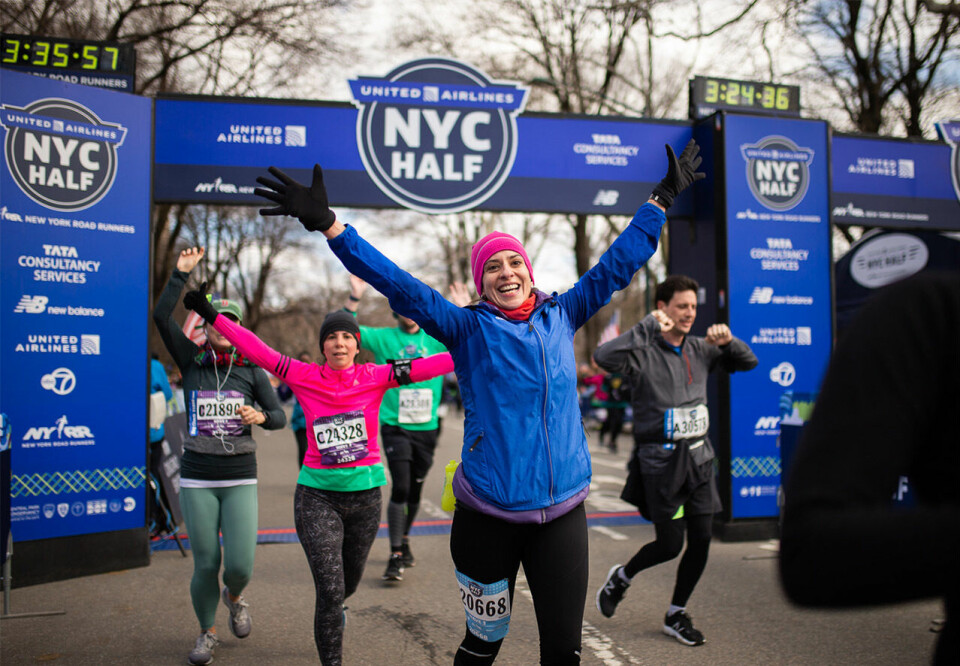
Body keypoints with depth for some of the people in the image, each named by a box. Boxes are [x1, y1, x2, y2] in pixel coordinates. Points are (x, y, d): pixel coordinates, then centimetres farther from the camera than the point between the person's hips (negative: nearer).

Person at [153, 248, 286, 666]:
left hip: (240, 479, 0)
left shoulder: (251, 370, 3)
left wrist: (261, 417, -20)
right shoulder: (192, 362, 2)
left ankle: (234, 598, 31)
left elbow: (280, 417, 1)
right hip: (197, 479, 0)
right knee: (205, 565, 2)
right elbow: (161, 318, -10)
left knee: (240, 564, -6)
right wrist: (180, 274, -15)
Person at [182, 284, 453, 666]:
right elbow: (258, 351, -5)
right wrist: (211, 316, -6)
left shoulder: (374, 377, -6)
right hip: (318, 494, -2)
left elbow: (424, 367, -11)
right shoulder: (305, 377, -6)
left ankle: (332, 609, 58)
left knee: (351, 580, 22)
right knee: (330, 589, -6)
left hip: (365, 494, 2)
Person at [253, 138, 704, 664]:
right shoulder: (467, 328, -1)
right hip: (486, 516, -2)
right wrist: (327, 224, -16)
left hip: (561, 513, 2)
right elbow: (398, 284, -9)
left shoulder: (561, 316, 7)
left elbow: (618, 264, 14)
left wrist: (663, 198, 20)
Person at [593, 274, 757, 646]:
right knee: (670, 545, -1)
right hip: (661, 461, -6)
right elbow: (603, 357, -33)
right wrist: (647, 328, -31)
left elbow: (748, 363, 18)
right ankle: (621, 577, 29)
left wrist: (728, 342, -3)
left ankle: (676, 615, 25)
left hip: (698, 457, 6)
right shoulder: (644, 353, -13)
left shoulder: (700, 350, 8)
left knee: (701, 540, 6)